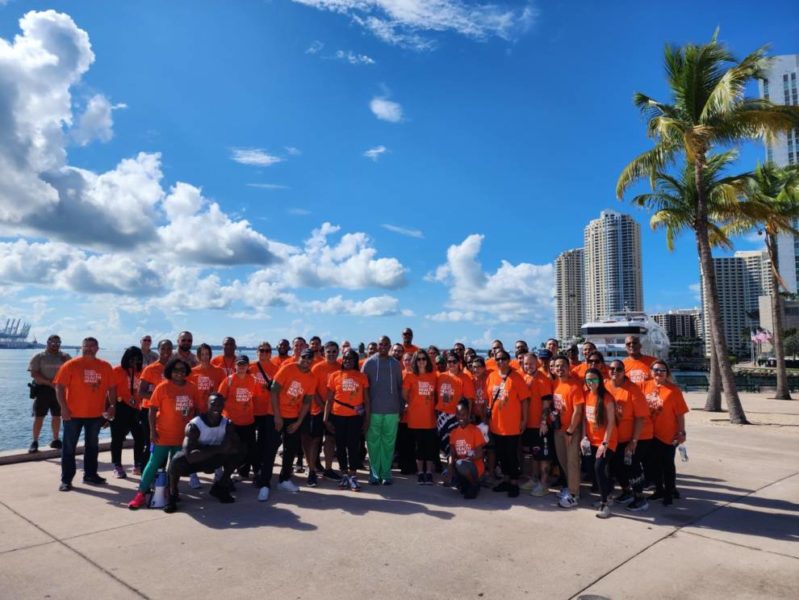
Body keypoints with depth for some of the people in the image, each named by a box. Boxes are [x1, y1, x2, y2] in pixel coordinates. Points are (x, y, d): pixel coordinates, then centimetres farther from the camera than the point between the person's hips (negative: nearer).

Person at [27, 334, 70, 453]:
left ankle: (56, 440, 20)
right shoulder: (39, 357, 0)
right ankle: (35, 442, 6)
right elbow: (34, 374, -9)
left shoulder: (65, 357, 7)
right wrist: (49, 382, -19)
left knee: (57, 416, 10)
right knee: (39, 416, -1)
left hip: (59, 389, 3)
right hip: (43, 389, -3)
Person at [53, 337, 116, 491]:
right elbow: (59, 387, -9)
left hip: (96, 414, 3)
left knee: (92, 446, 14)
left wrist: (112, 406, -1)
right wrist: (63, 408, -16)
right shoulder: (70, 365, -7)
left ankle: (90, 475, 26)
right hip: (73, 414, -3)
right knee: (69, 447, 4)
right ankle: (66, 479, 13)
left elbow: (111, 388, 7)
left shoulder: (105, 367, 2)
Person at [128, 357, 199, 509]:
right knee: (154, 464, 0)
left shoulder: (192, 388, 1)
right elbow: (152, 411, -8)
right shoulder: (163, 387, -10)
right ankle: (141, 494, 9)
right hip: (163, 435, -4)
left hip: (183, 436, 4)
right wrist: (153, 431, -12)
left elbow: (194, 410, 10)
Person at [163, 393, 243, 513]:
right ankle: (172, 495, -8)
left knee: (238, 452, -17)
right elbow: (190, 456, -38)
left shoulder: (227, 424, -12)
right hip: (193, 461, -4)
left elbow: (238, 447, -21)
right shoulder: (194, 425, -26)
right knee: (178, 460, -37)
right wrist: (218, 449, -43)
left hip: (212, 460, 4)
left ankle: (220, 487, 5)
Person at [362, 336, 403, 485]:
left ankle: (386, 473, 13)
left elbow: (400, 386, 12)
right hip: (373, 410, -1)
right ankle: (374, 473, 12)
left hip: (392, 410, 2)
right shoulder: (369, 362, 1)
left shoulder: (395, 364, 8)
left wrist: (400, 407, 9)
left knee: (389, 443, 5)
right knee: (373, 442, 3)